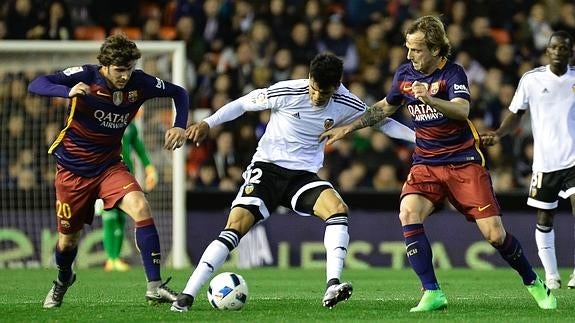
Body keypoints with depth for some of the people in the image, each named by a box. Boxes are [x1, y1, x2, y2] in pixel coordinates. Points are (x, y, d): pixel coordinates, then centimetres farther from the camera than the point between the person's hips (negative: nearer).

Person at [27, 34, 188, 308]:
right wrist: (68, 91, -46)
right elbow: (36, 85, -27)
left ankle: (154, 286, -24)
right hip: (73, 169, -1)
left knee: (141, 208, -26)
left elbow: (178, 93, 4)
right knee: (68, 239, 10)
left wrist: (180, 126, -14)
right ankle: (63, 280, 46)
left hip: (109, 165, 2)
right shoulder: (86, 77, -20)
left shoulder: (139, 83, -12)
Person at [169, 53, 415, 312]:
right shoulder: (288, 92, -15)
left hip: (304, 175, 3)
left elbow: (381, 121, 9)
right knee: (236, 226, -20)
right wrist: (207, 124, -13)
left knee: (338, 208, -27)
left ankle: (332, 287, -33)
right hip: (267, 167, -3)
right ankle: (186, 296, -17)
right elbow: (243, 103, -4)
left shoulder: (345, 104, -6)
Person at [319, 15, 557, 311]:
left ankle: (533, 283, 18)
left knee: (495, 234, -8)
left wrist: (430, 99, -48)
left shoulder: (452, 73, -12)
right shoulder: (404, 74, 3)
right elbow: (385, 107, 23)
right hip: (425, 164, 4)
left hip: (464, 162, -4)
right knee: (408, 214, -25)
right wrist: (348, 128, 21)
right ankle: (432, 293, -20)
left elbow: (462, 110, -32)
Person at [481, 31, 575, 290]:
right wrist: (498, 134, -8)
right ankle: (551, 275, 22)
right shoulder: (532, 79, 0)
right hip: (544, 160, 1)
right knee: (544, 218, 8)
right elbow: (517, 113, 7)